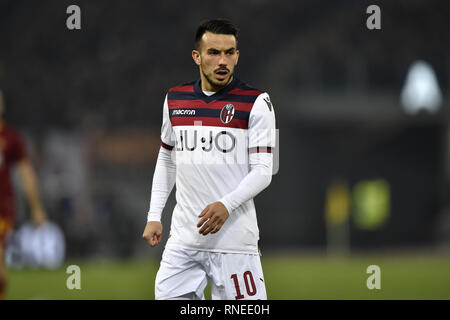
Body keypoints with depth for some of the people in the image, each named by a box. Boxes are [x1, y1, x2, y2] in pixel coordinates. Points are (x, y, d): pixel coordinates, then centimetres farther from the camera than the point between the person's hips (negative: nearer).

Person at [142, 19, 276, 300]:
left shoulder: (256, 102, -4)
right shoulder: (174, 100, 11)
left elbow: (263, 171, -9)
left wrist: (226, 205, -25)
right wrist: (154, 216, 14)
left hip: (234, 239, -4)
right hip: (183, 238, 5)